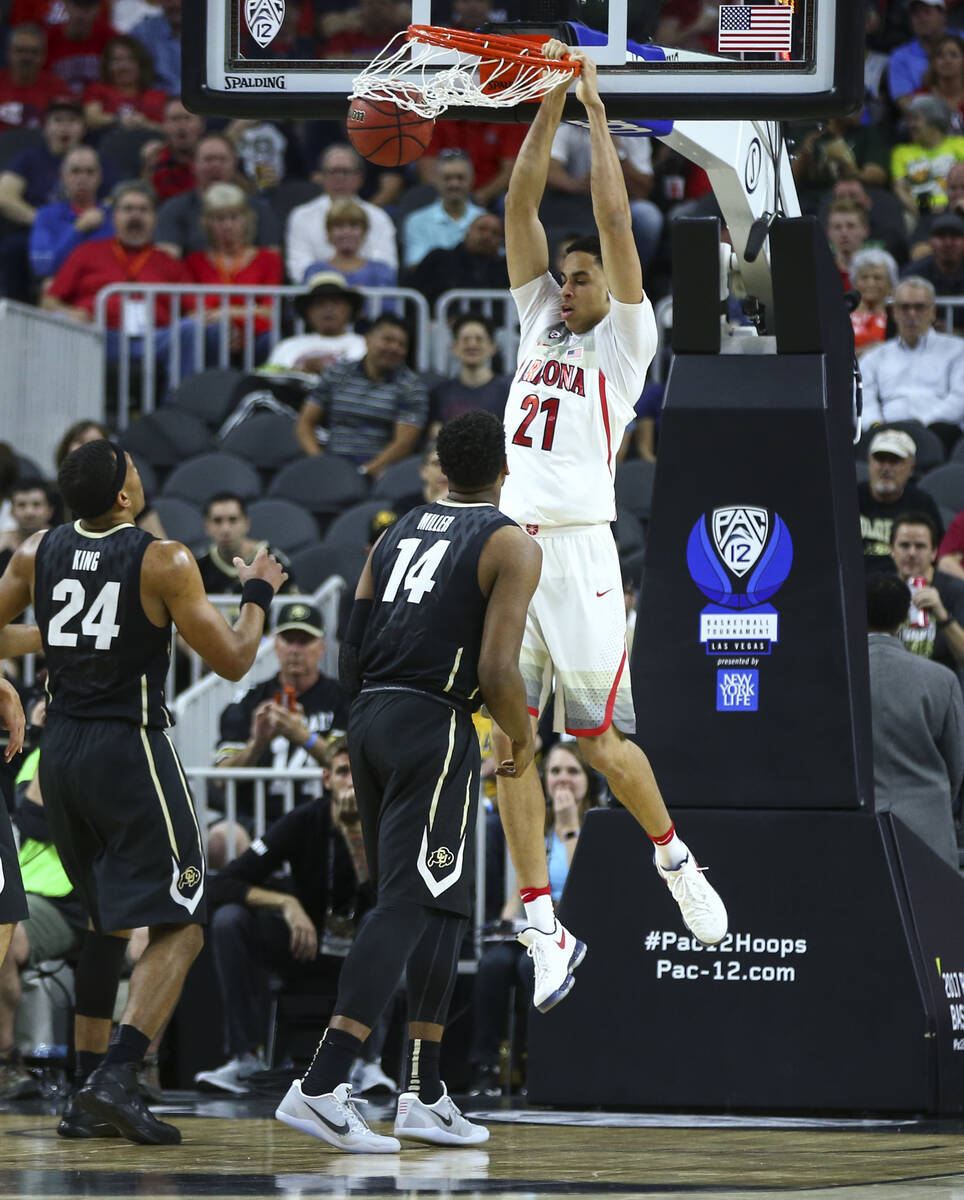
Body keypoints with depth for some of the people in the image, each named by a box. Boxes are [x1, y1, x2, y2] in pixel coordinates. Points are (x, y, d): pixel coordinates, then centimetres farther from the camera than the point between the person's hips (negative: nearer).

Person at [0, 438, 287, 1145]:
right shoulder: (164, 562, -12)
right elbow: (233, 662, -7)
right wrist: (258, 596, 10)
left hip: (60, 748, 6)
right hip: (131, 747, -6)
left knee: (107, 921, 21)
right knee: (178, 928, -3)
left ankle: (88, 1098, 18)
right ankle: (117, 1077, -22)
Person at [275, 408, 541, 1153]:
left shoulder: (398, 534, 17)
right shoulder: (513, 547, -4)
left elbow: (350, 661, 15)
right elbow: (498, 672, -14)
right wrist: (523, 737, 3)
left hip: (369, 721, 8)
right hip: (435, 725, -8)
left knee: (445, 904, 18)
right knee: (410, 904, -11)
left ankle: (425, 1096, 19)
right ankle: (321, 1086, -23)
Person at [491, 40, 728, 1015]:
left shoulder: (625, 339, 4)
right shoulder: (540, 322, 18)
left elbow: (615, 223, -5)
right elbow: (520, 209, 13)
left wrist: (598, 114, -1)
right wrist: (549, 108, 7)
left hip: (579, 551, -5)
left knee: (599, 741, -1)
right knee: (507, 741, -1)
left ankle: (673, 858, 25)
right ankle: (544, 933, 1)